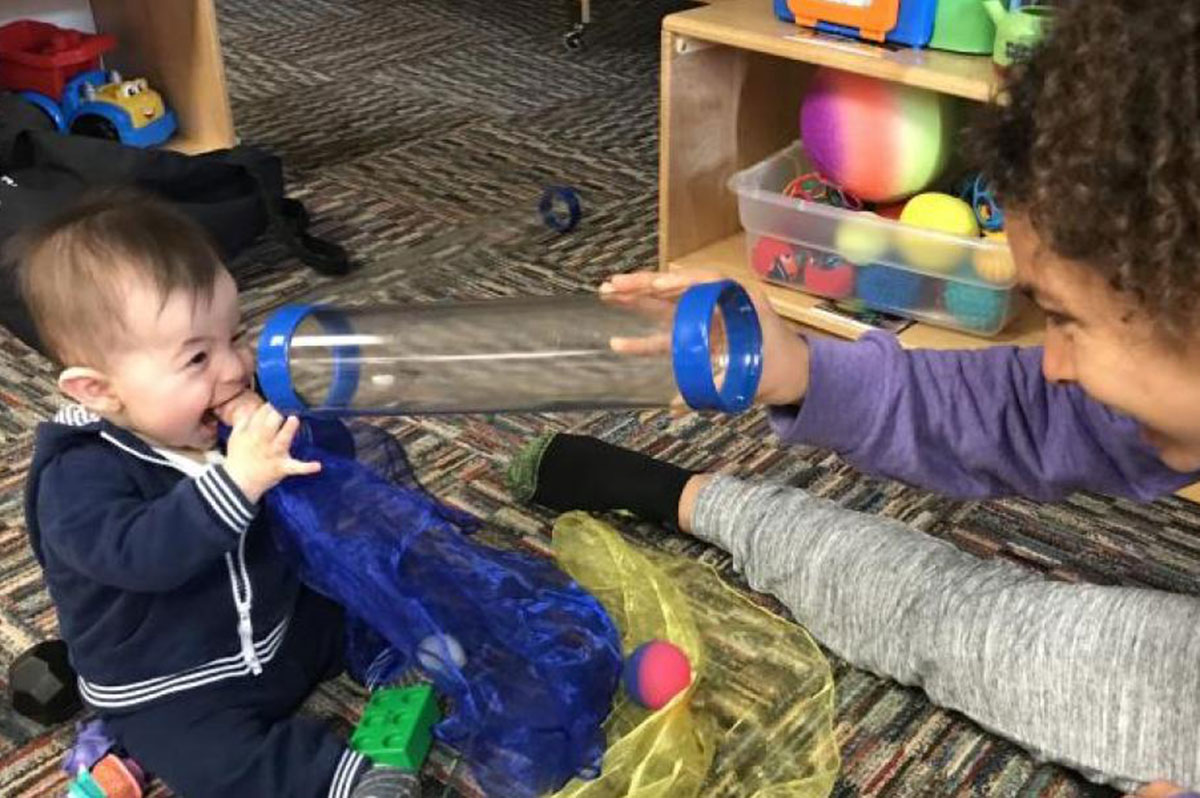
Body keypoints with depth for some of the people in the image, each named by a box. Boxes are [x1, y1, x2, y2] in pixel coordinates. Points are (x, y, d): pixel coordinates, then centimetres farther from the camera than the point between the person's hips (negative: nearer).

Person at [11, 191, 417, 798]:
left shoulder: (229, 417, -7)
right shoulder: (78, 475, -25)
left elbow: (322, 471, -4)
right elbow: (141, 554, -42)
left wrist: (292, 433, -27)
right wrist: (238, 477, -52)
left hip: (284, 626, 7)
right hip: (171, 695, -6)